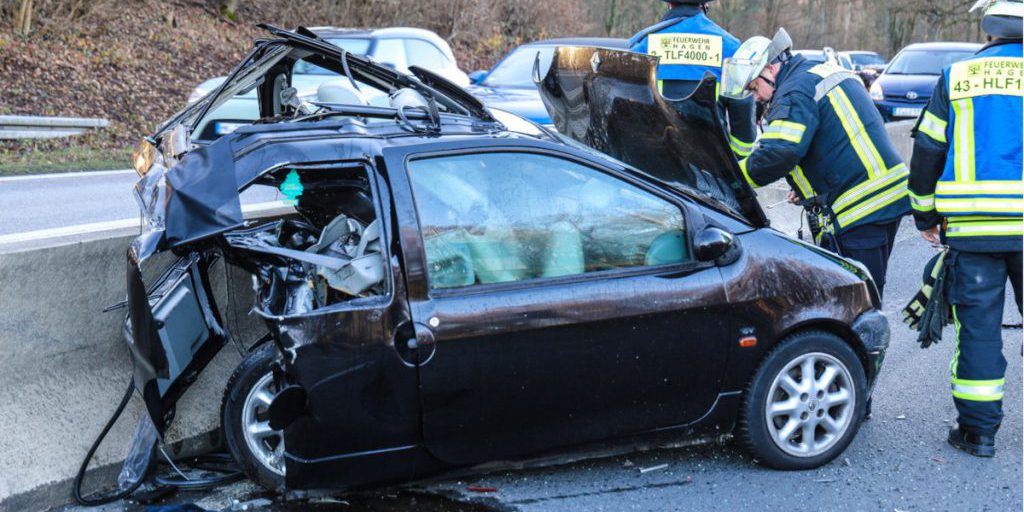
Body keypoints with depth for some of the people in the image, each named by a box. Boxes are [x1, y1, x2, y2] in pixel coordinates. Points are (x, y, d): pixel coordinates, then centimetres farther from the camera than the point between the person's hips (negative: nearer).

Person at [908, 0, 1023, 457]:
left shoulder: (956, 77, 3)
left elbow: (927, 152, 5)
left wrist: (925, 215, 16)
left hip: (971, 229, 0)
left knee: (977, 326, 6)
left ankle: (978, 429, 9)